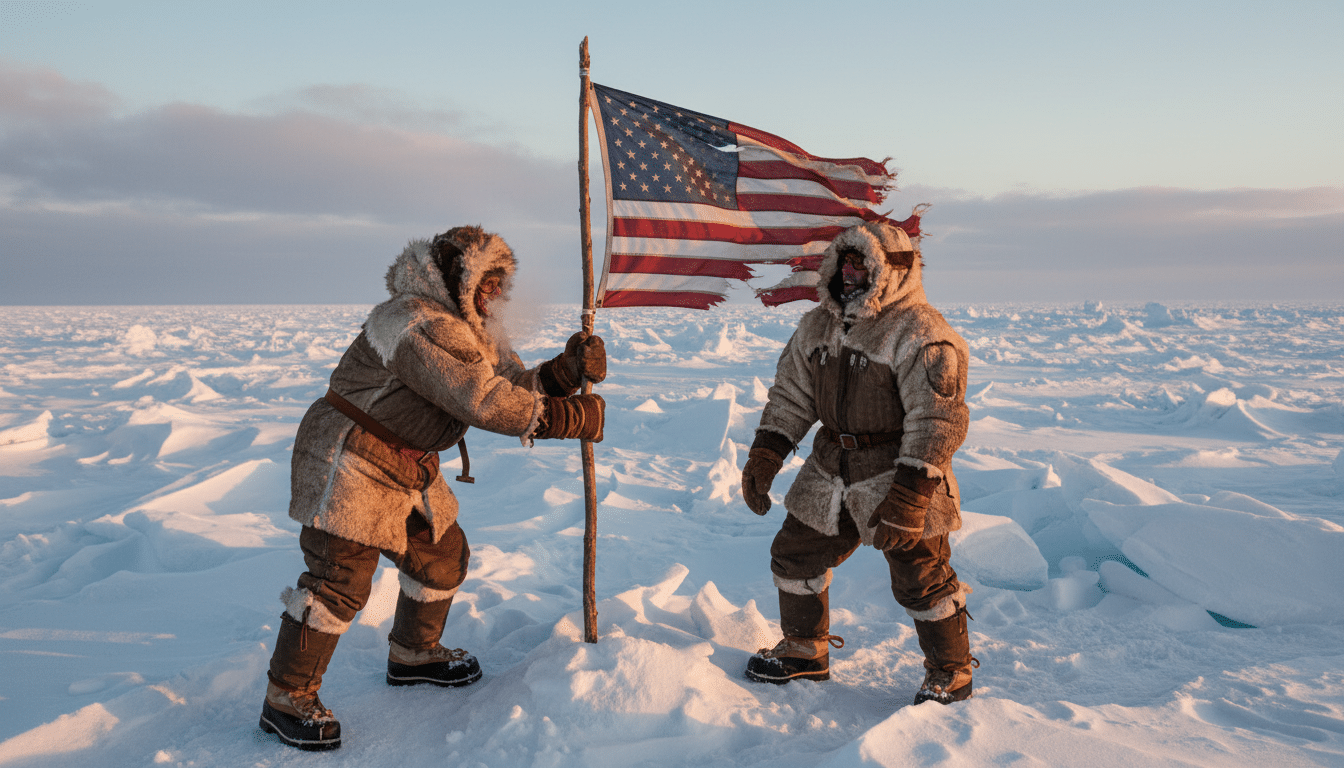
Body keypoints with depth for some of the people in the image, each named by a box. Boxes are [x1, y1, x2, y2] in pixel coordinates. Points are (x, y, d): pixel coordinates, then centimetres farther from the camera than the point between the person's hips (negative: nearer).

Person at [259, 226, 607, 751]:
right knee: (340, 578, -10)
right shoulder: (420, 324, -24)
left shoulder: (471, 328, 10)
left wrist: (567, 370, -17)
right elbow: (484, 401, -31)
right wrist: (572, 418, -28)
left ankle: (412, 654, 39)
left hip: (409, 470, 10)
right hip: (351, 461, -10)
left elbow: (513, 385, 2)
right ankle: (287, 699, 5)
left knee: (444, 556, 17)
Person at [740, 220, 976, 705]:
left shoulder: (919, 333, -16)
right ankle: (805, 652, 34)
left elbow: (937, 421, -21)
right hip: (831, 469, 7)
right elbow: (792, 394, 16)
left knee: (921, 579, 0)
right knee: (794, 555, 12)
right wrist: (765, 455, 5)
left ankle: (950, 673, 23)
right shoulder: (818, 325, 8)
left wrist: (908, 498, -26)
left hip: (900, 471, -7)